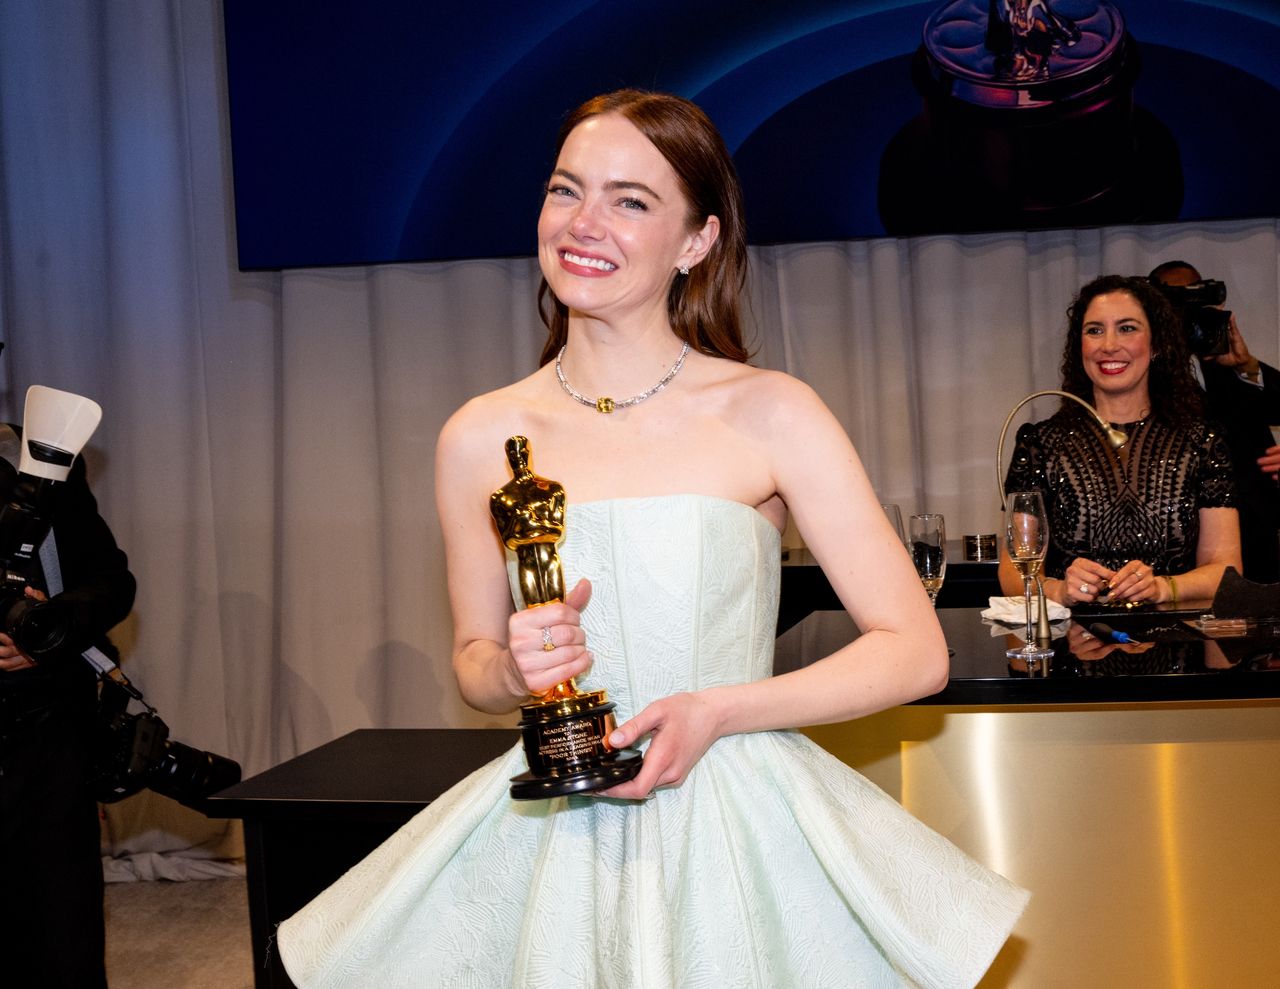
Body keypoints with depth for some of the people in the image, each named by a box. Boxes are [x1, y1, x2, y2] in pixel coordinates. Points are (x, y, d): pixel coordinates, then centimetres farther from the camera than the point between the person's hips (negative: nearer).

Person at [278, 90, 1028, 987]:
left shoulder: (773, 416, -8)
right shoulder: (481, 439, 0)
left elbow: (916, 652, -7)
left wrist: (717, 712, -16)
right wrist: (514, 670, -10)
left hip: (741, 830, -2)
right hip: (555, 838, 2)